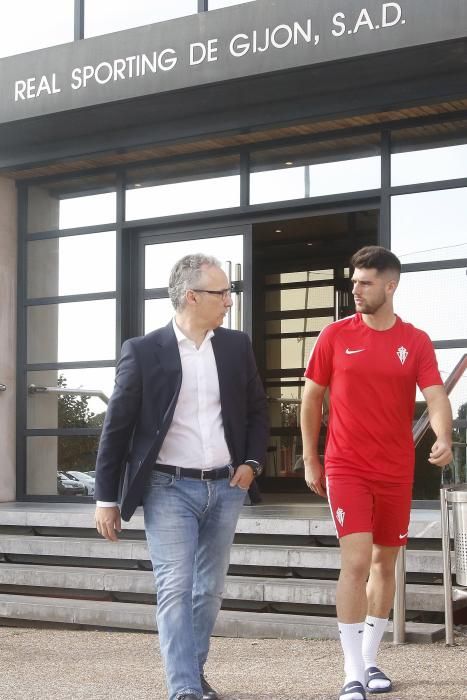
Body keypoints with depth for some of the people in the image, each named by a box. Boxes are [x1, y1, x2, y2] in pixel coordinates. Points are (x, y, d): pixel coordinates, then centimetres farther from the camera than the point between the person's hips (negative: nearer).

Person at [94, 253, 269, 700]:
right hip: (170, 488, -4)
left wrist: (251, 462, 2)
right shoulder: (144, 351, -6)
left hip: (225, 487, 4)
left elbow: (257, 410, 17)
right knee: (175, 589, -9)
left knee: (209, 589, 12)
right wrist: (106, 498, -4)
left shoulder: (236, 346, 5)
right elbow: (116, 427, -3)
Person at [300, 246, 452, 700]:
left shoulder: (416, 342, 0)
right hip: (346, 468, -3)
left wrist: (443, 439, -30)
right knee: (356, 561, -13)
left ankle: (369, 660, 29)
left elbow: (436, 396, -9)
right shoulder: (335, 335, -2)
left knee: (385, 563, 12)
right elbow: (312, 396, 5)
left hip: (396, 471, 3)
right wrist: (310, 459, 3)